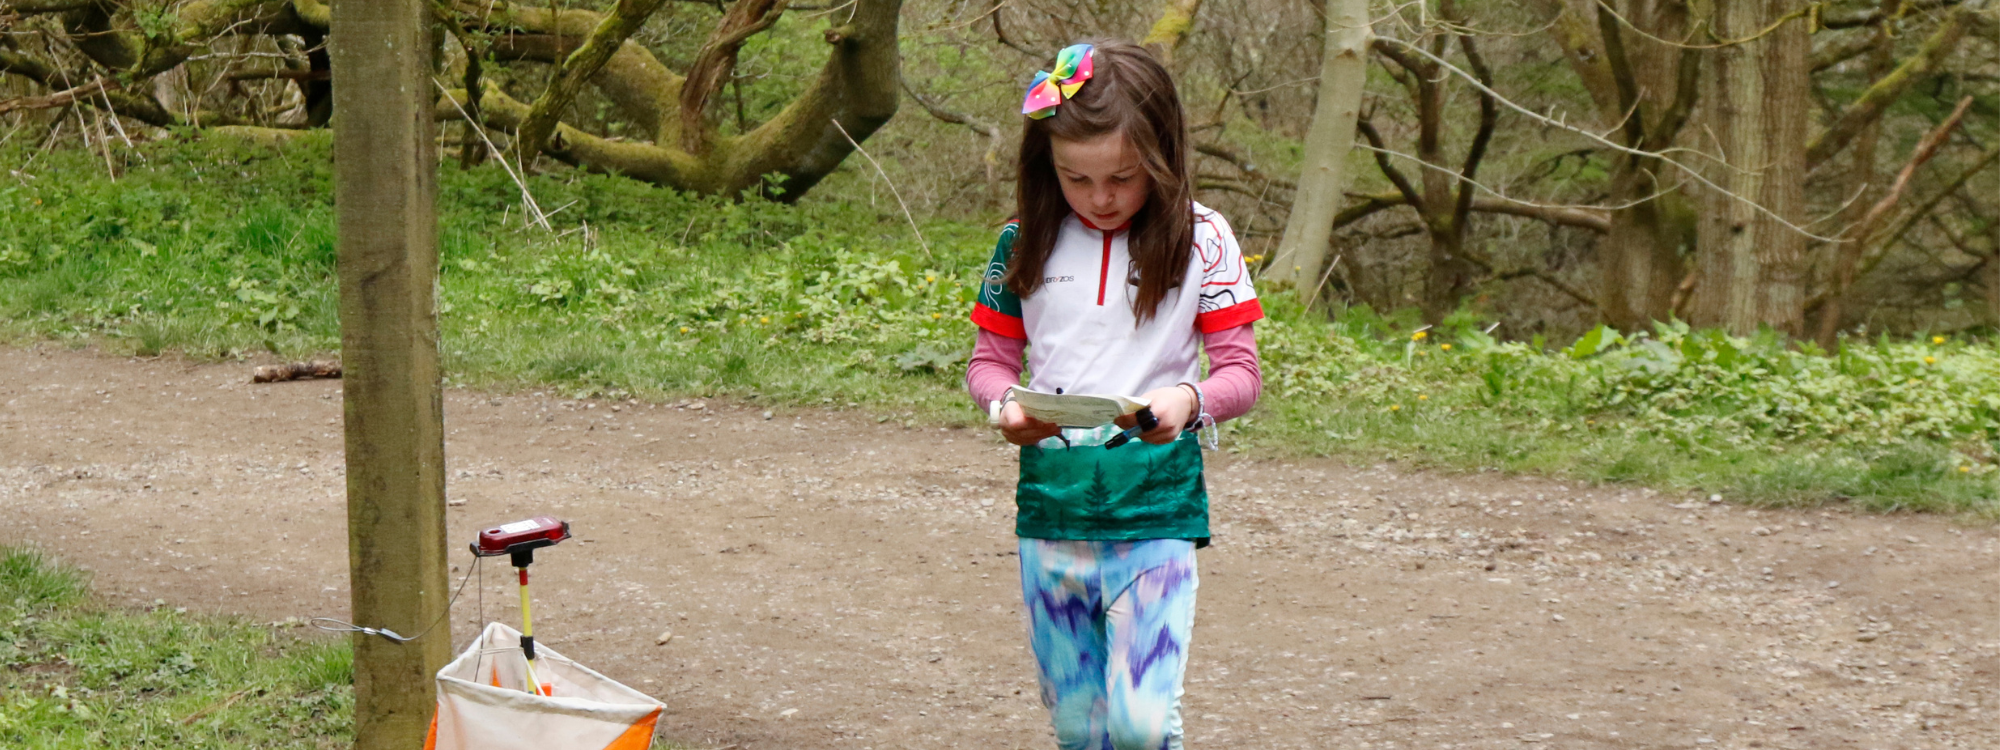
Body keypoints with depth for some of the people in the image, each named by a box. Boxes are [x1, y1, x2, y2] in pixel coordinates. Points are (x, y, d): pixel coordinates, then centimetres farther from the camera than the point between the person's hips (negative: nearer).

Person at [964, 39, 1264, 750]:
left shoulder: (1200, 239, -3)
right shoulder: (1027, 241, 3)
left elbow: (1241, 372, -2)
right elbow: (990, 359, 11)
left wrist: (1189, 400, -24)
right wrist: (1006, 406, -12)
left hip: (1157, 512, -3)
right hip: (1049, 509, 3)